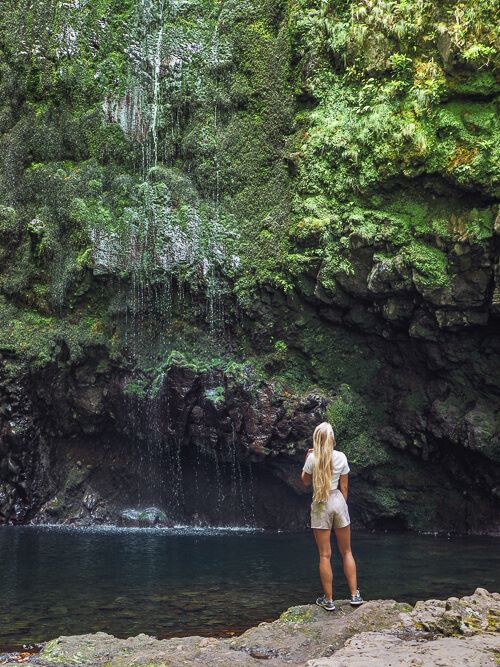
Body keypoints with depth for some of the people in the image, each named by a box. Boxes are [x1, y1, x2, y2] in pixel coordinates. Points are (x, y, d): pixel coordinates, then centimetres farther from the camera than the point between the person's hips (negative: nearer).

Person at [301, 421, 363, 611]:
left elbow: (305, 481, 7)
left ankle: (328, 600, 8)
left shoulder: (312, 457, -9)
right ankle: (355, 594, 16)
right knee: (346, 551, 14)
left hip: (320, 505, -2)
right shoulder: (341, 457, -3)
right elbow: (344, 486, 4)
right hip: (338, 502, 2)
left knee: (325, 555, 3)